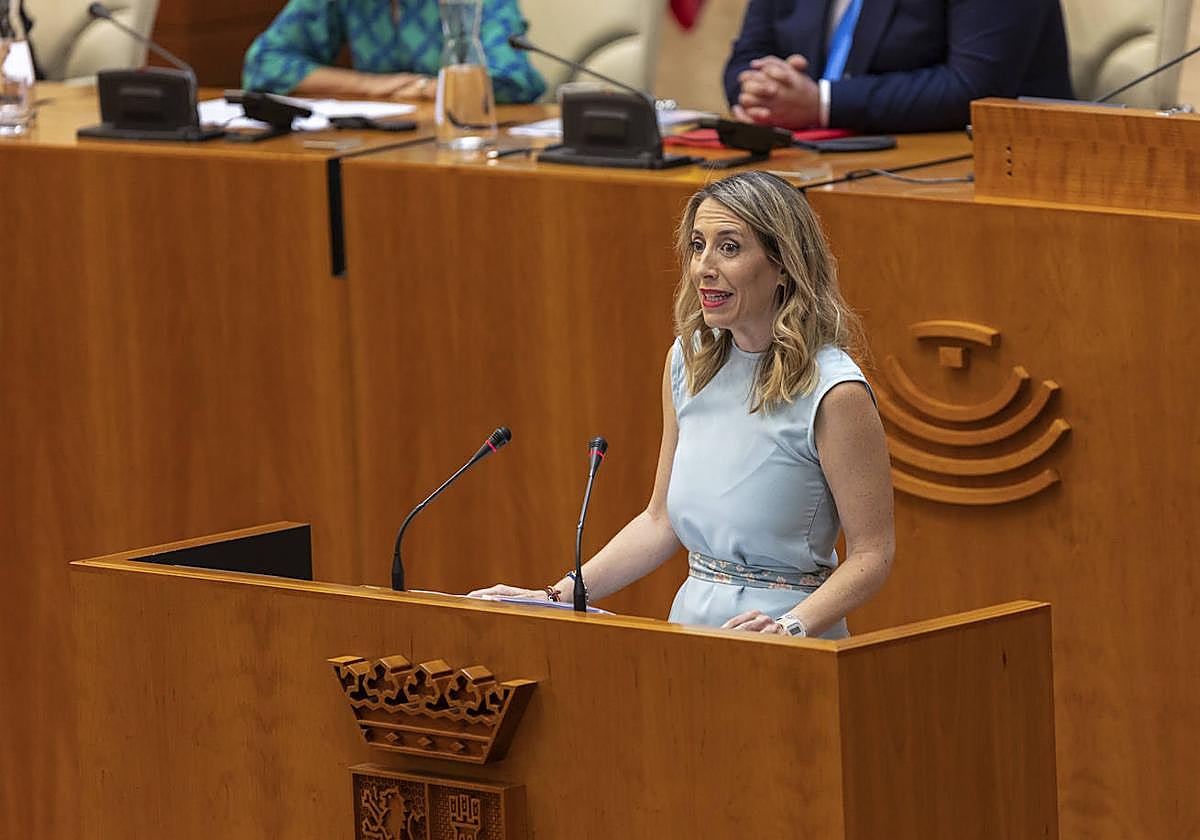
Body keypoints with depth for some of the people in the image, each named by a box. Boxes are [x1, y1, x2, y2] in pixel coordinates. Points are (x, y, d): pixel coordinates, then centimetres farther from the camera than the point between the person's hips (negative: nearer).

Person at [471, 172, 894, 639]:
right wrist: (559, 596, 8)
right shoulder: (688, 359, 9)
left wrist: (791, 626, -23)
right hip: (691, 617, 6)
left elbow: (872, 552, -8)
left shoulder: (832, 392, -11)